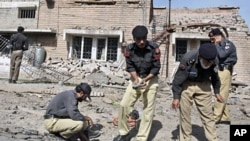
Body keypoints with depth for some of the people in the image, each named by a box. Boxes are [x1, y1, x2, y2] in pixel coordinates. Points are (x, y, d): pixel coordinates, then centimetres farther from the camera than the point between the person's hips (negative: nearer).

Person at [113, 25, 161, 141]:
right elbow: (130, 67, -6)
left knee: (148, 110, -1)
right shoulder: (129, 49, -13)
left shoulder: (154, 48, -19)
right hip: (135, 78, 2)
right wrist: (136, 78, -22)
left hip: (151, 79, -2)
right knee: (124, 104, -6)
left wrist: (145, 79, -27)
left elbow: (156, 68, -15)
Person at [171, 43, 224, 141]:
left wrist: (217, 92, 14)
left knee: (207, 114, 2)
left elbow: (215, 77, 6)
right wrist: (176, 97, -16)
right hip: (186, 85, -2)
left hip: (203, 85, 3)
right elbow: (178, 79, -19)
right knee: (184, 114, 2)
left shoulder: (214, 61, -14)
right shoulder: (188, 59, -28)